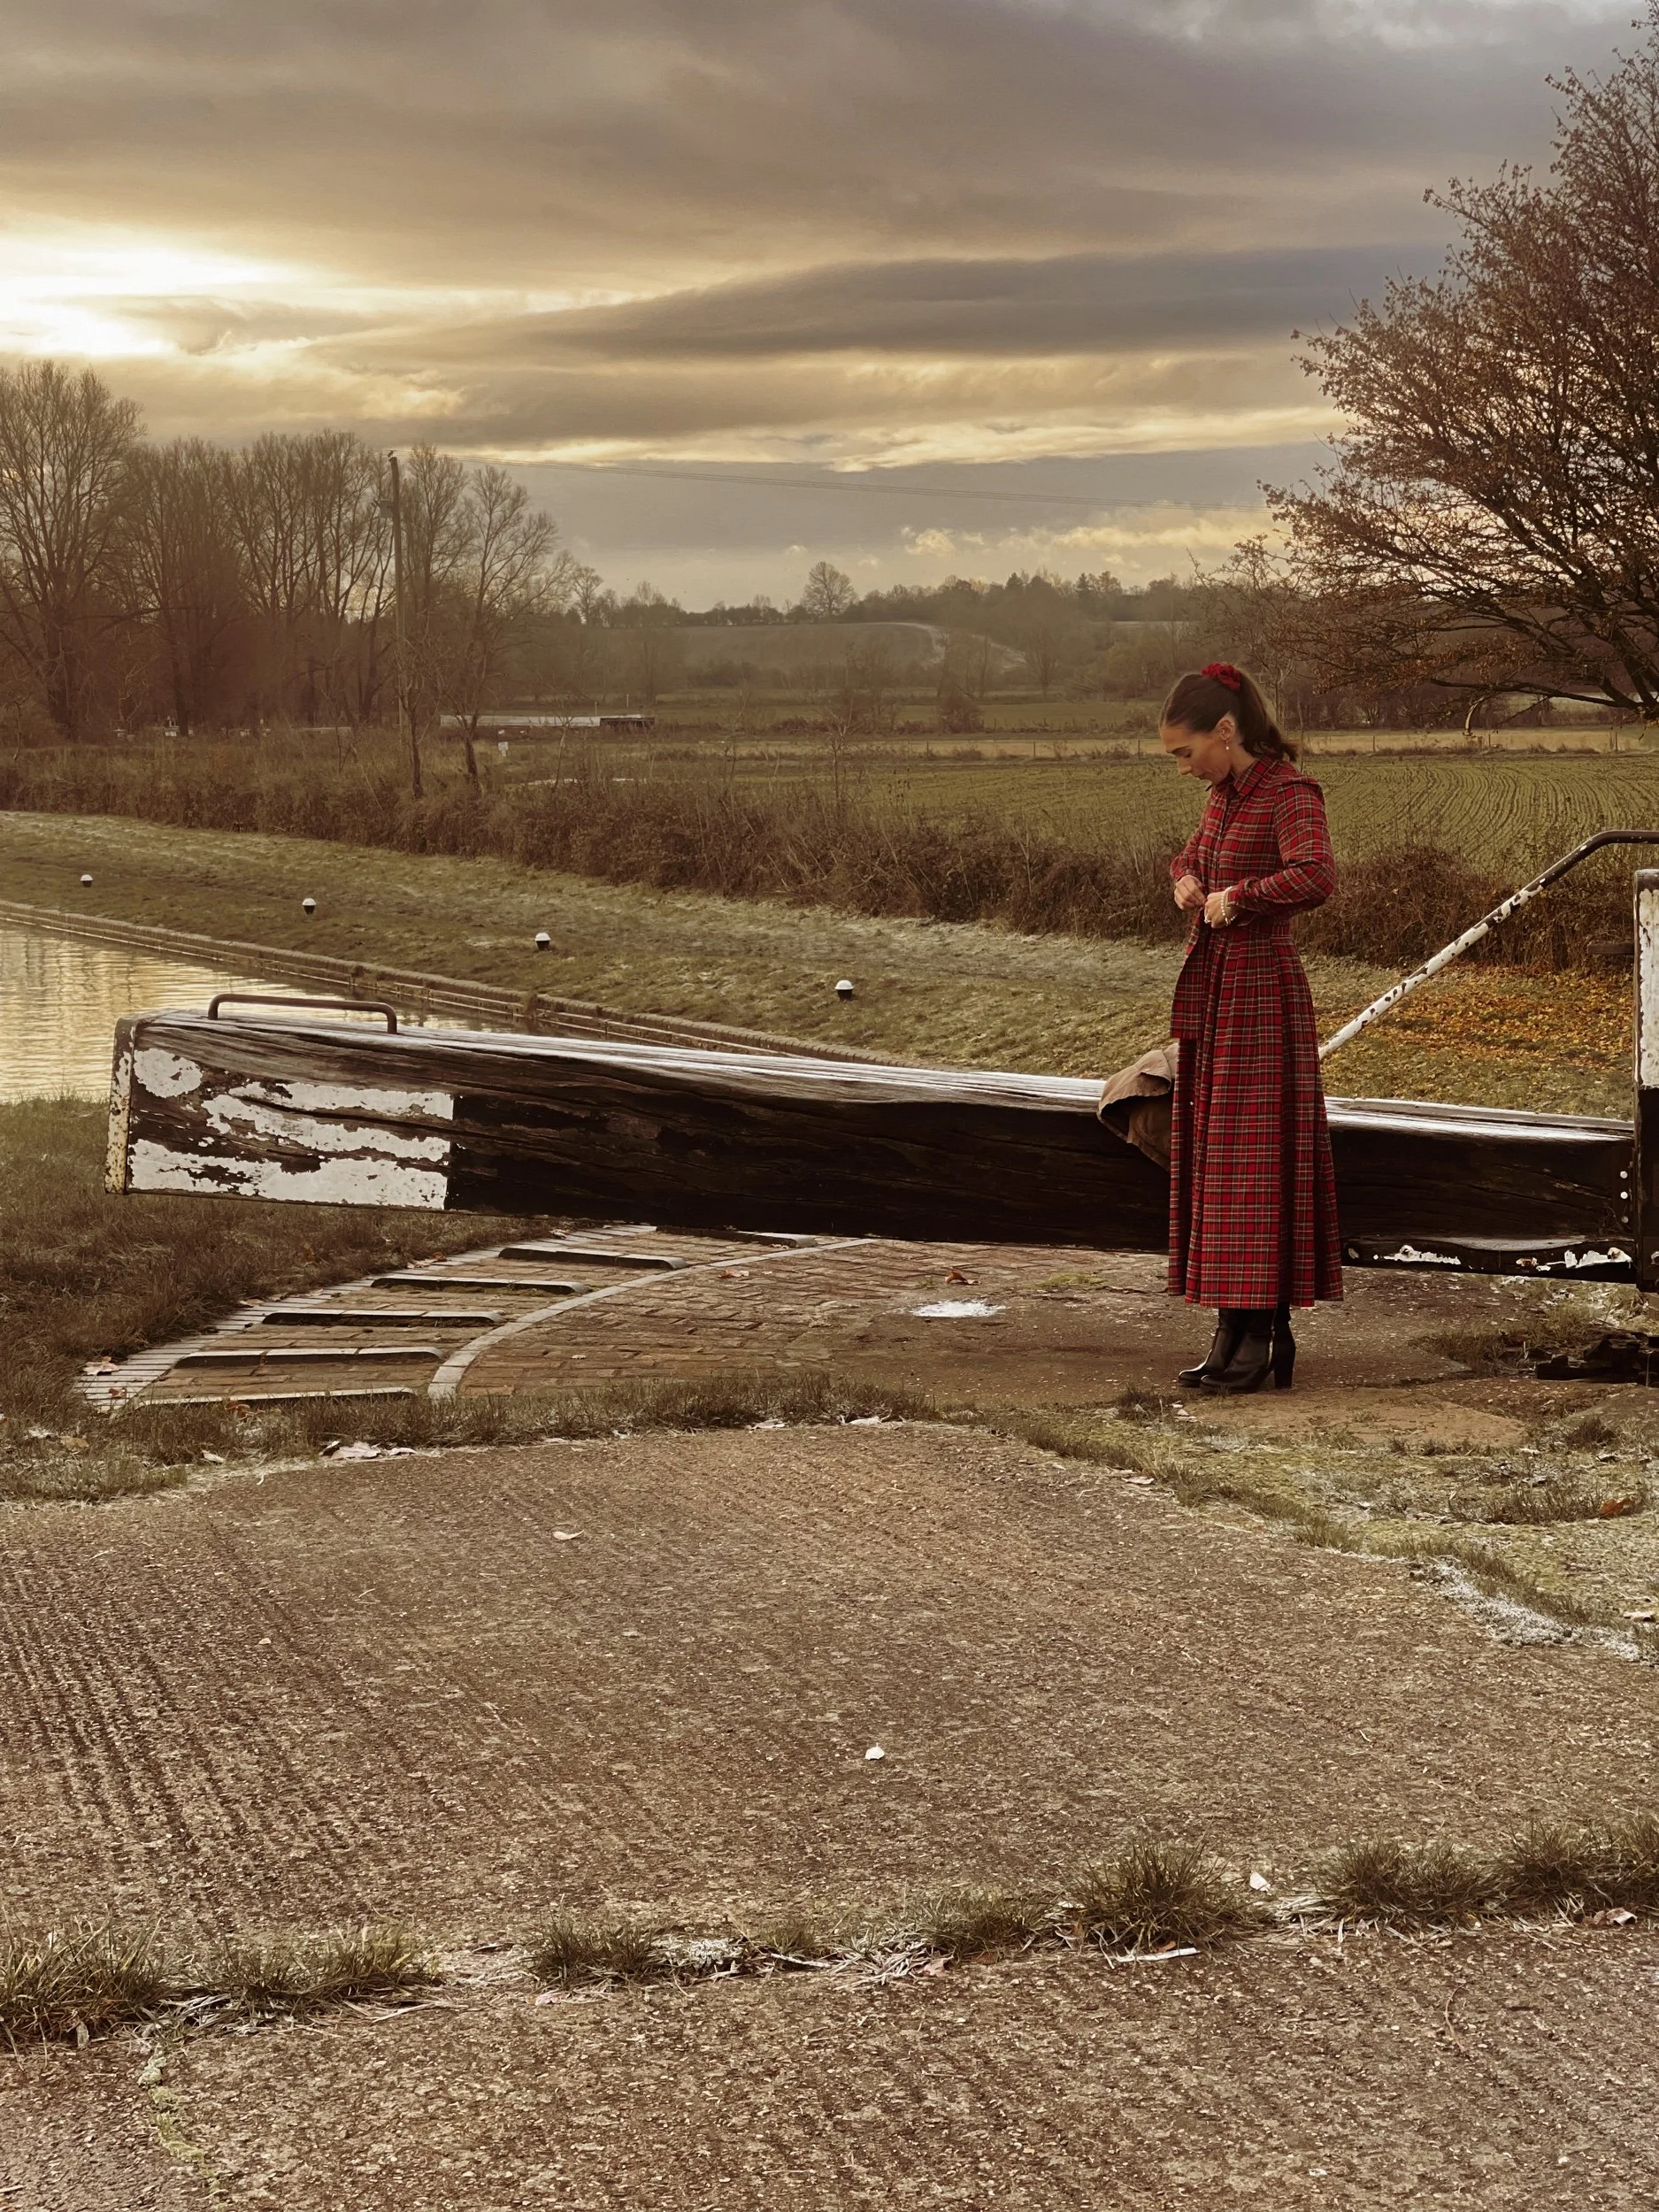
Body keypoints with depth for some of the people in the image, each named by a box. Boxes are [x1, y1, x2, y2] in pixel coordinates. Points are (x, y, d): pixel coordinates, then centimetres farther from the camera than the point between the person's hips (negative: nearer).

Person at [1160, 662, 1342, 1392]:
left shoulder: (1290, 794, -13)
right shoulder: (1223, 795, 11)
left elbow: (1317, 877, -30)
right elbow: (1189, 857, 30)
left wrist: (1235, 897, -19)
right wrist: (1187, 881, 7)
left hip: (1260, 994, -9)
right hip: (1210, 992, 9)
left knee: (1253, 1160, -6)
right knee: (1210, 1158, 9)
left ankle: (1257, 1336, -2)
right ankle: (1239, 1332, 15)